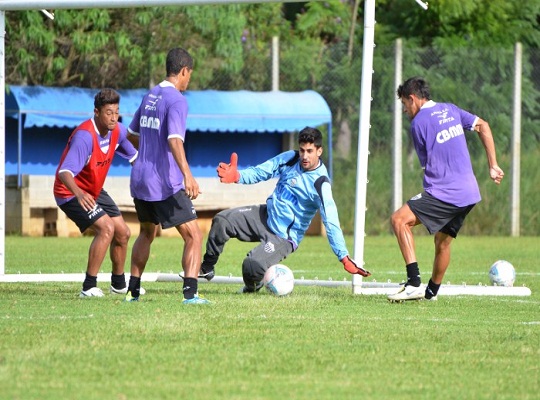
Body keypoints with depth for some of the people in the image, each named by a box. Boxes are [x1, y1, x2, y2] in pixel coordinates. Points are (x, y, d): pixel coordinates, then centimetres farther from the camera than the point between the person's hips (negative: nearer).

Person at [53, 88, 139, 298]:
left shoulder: (118, 131, -7)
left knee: (122, 233, 11)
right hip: (71, 193, -8)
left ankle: (118, 284, 32)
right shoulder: (84, 136, -32)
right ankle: (89, 287, -19)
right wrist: (79, 193, -61)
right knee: (106, 227, -25)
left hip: (95, 192, 8)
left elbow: (133, 155, 15)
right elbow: (65, 172, -43)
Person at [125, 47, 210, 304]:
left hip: (140, 180, 8)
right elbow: (174, 139, -26)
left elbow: (132, 134, 25)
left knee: (147, 233, 26)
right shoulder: (176, 100, -12)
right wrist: (187, 176, -34)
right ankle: (190, 293, -20)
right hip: (165, 184, -8)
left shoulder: (150, 96, 12)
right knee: (194, 236, -6)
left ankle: (132, 290, 25)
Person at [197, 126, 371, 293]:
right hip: (265, 215, 6)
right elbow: (260, 172, -1)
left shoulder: (320, 185, -23)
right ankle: (207, 268, 11)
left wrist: (344, 257, -34)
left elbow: (331, 224, -27)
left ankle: (252, 285, 13)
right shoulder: (290, 158, -6)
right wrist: (237, 176, -23)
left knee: (252, 266, -26)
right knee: (221, 220, -11)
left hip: (284, 237, -6)